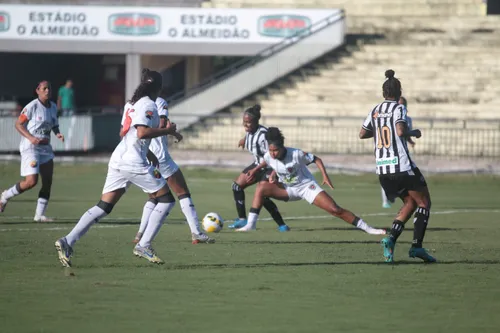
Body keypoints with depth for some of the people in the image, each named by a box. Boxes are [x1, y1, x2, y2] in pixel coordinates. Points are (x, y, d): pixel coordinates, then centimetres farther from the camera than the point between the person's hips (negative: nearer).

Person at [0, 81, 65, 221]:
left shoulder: (53, 107, 10)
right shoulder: (32, 106, -12)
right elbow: (18, 124, -10)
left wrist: (58, 133, 2)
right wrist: (31, 138, -22)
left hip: (45, 148, 7)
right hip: (30, 147, -7)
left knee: (47, 182, 2)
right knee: (31, 181, -17)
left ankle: (39, 214, 11)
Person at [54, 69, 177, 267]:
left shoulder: (135, 104, 21)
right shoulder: (148, 105, -7)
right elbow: (142, 132, -21)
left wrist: (149, 154, 35)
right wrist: (166, 130, -11)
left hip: (118, 160, 9)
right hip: (134, 163, -9)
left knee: (103, 207, 5)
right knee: (166, 199, 3)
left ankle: (68, 241, -9)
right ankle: (144, 245, -2)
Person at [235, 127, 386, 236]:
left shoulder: (297, 154, -26)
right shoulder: (269, 156, -14)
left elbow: (316, 159, -13)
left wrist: (325, 176, -21)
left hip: (307, 186, -4)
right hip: (288, 190, 4)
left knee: (335, 209, -15)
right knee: (262, 187, -17)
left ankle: (367, 228, -6)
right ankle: (251, 225, -14)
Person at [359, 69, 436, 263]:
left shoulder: (375, 111, 10)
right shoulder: (398, 109, -8)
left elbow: (362, 134, 19)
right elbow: (401, 131, -23)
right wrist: (414, 133, -4)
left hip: (382, 169, 7)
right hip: (402, 166, -7)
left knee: (410, 203, 19)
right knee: (424, 203, 6)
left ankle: (391, 239, -1)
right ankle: (416, 245, -6)